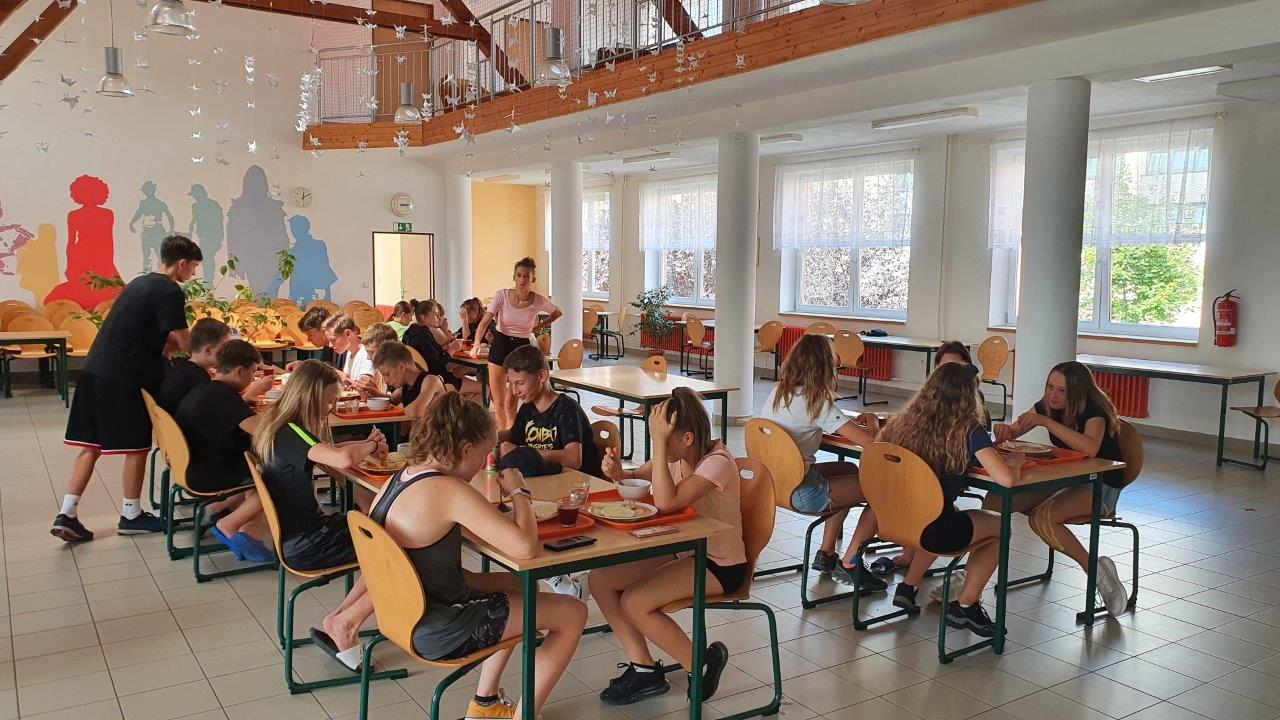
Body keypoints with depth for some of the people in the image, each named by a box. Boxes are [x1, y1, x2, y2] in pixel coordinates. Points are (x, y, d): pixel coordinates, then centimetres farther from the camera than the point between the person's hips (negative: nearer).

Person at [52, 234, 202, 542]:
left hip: (95, 370, 9)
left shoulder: (142, 282, 17)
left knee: (92, 445, 12)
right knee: (136, 446, 5)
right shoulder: (170, 291, -12)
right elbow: (183, 341, -12)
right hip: (124, 378, -9)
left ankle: (66, 514, 12)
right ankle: (131, 516, 16)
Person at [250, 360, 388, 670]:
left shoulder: (276, 424, 9)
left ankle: (339, 620, 4)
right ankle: (343, 623, -1)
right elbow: (344, 459, -38)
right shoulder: (290, 434, -22)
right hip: (303, 545, -10)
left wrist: (367, 444, 2)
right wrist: (370, 445, -15)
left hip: (292, 535, 10)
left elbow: (328, 451, 20)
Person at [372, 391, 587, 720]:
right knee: (573, 613, 1)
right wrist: (518, 491, -15)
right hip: (440, 634, -9)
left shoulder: (393, 481, 1)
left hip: (406, 614, 9)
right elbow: (525, 547, -31)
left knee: (519, 586, 28)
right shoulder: (450, 491, -25)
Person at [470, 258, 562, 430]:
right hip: (499, 346, 1)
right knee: (499, 404, 5)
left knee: (510, 406, -2)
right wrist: (477, 343, -36)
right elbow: (485, 321, -19)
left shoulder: (539, 301, -10)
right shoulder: (502, 295, -12)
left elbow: (557, 313, 12)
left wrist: (540, 327, 2)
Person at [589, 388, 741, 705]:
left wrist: (659, 442, -33)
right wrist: (618, 472, -10)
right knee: (599, 579, -5)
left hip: (720, 565, -8)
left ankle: (703, 664, -2)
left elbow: (666, 502, -36)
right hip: (683, 551, 8)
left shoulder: (717, 463, -23)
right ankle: (643, 668, 3)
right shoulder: (676, 454, -1)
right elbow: (638, 477, 14)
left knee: (634, 602, -23)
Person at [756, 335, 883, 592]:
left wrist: (852, 422, 12)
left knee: (850, 470, 29)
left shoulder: (778, 392, 5)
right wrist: (872, 423, 2)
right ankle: (848, 565, 10)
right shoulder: (818, 403, -18)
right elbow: (868, 440, -21)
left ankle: (826, 554, 30)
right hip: (800, 493, -9)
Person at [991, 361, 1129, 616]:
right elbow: (1013, 432, 3)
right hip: (1063, 479, 7)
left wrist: (1045, 421, -41)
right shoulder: (1047, 406, 0)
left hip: (1100, 487, -7)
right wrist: (1005, 430, -23)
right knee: (996, 501, -14)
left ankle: (1096, 570, -16)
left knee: (1041, 518, -34)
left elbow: (1091, 448, -41)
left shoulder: (1093, 411, -20)